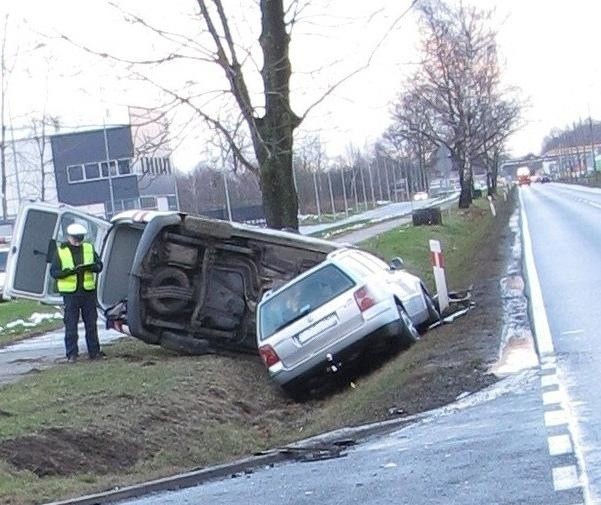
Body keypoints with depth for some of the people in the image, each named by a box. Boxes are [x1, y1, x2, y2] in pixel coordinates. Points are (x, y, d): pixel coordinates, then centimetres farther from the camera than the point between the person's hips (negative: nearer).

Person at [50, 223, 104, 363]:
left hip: (88, 292, 3)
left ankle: (94, 351, 17)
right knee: (71, 325, -2)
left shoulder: (89, 248, 7)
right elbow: (53, 272, -3)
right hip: (70, 293, -3)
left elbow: (99, 265, 8)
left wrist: (92, 267, -16)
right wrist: (69, 272, -20)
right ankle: (72, 354, 3)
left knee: (91, 323, 9)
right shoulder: (60, 251, -1)